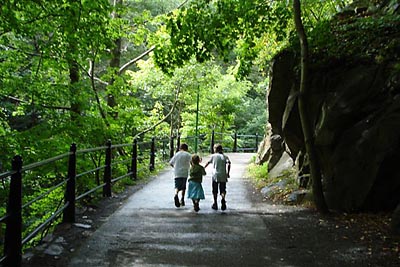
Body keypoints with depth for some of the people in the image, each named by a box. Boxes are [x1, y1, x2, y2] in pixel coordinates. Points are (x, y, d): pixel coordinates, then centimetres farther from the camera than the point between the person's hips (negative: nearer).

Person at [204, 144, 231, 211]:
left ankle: (215, 204, 12)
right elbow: (228, 163, -9)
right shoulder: (225, 156, 6)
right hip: (223, 176, 1)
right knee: (223, 190, 5)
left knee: (215, 191, 10)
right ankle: (223, 198, -24)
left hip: (215, 175, 0)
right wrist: (228, 173, -6)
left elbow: (208, 163, 7)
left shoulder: (213, 156, 4)